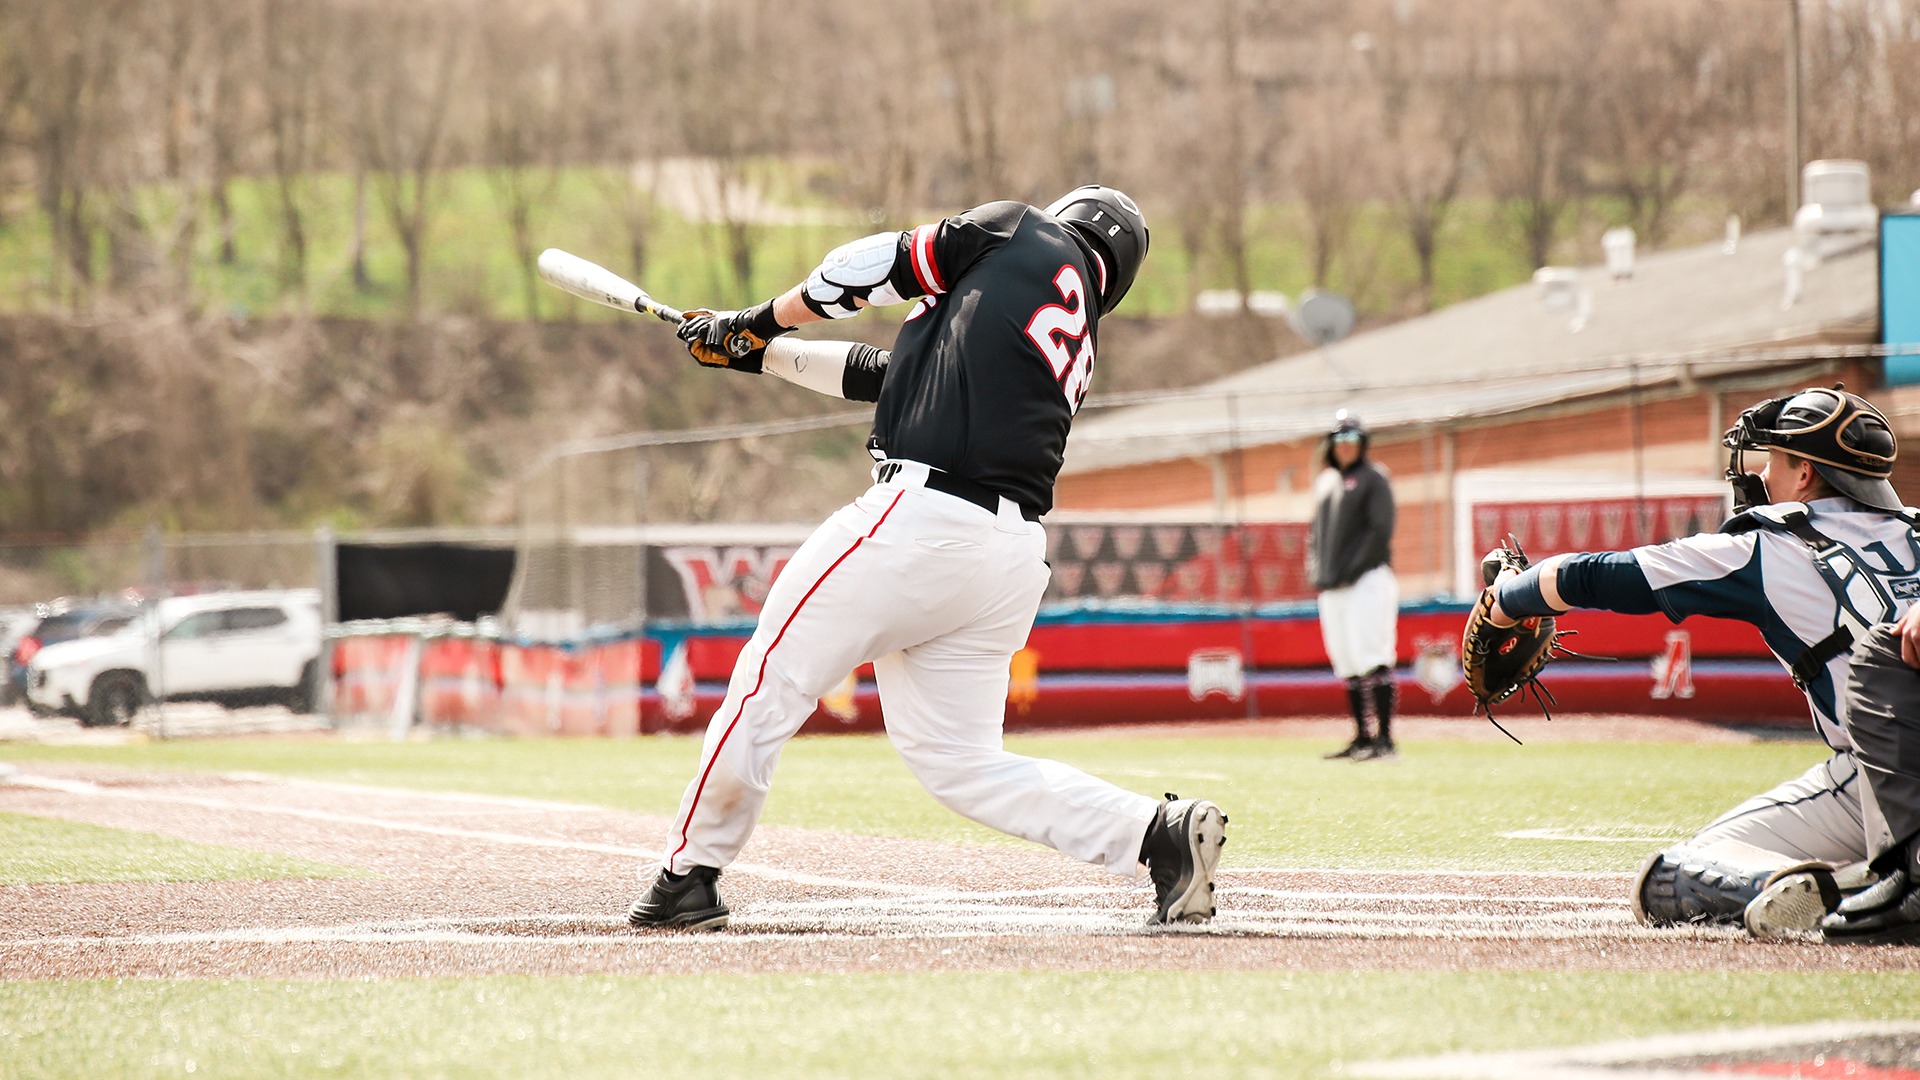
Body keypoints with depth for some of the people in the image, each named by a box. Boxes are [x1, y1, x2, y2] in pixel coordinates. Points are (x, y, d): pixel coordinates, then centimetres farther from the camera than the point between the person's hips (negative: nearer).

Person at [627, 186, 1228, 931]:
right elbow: (889, 373, 30)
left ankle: (688, 876, 11)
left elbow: (870, 268, 11)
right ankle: (1157, 832, -5)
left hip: (923, 518, -7)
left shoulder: (1027, 237, 8)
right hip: (1016, 556, 7)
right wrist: (756, 353, 34)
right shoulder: (1078, 351, 26)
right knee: (957, 760, 9)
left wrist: (761, 321, 27)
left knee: (773, 677, 6)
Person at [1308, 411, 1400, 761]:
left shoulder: (1373, 478, -3)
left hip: (1367, 580, -8)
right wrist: (1317, 571, 8)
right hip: (1332, 587, 8)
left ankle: (1385, 740, -16)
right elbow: (1316, 531, 23)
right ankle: (1362, 738, 13)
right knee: (1348, 665, 8)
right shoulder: (1324, 482, 18)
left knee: (1373, 660, -13)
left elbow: (1381, 529, -11)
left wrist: (1352, 569, -16)